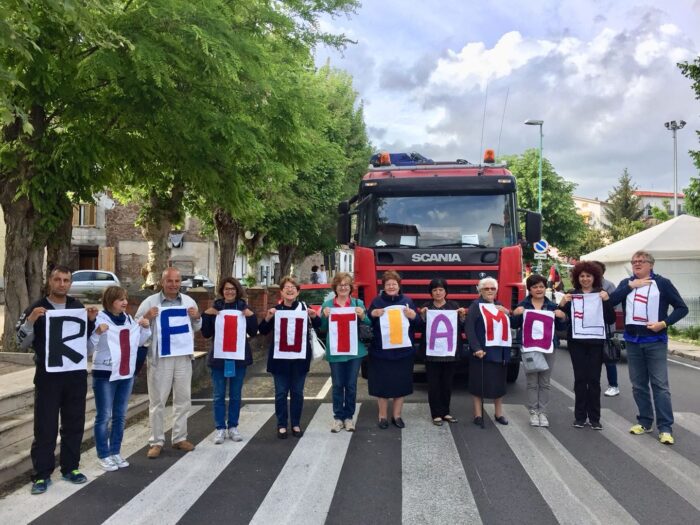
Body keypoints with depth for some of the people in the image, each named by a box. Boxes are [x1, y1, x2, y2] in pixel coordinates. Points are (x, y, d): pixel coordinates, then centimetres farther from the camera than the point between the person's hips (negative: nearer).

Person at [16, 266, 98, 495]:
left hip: (76, 374, 3)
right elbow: (21, 343, -5)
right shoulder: (36, 309, -2)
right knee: (45, 426, 2)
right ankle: (41, 474, 12)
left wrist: (91, 321, -2)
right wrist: (31, 320, -20)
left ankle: (70, 467, 24)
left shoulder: (78, 307, 8)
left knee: (74, 424, 11)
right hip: (48, 375, -3)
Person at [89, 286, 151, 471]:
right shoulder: (99, 319, -11)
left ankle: (115, 452, 24)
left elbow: (138, 342, 17)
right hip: (104, 374, -6)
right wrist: (97, 332, -30)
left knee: (120, 415, 13)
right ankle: (103, 455, 12)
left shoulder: (128, 319, 7)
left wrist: (145, 328, 2)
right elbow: (89, 347, -15)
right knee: (104, 416, 2)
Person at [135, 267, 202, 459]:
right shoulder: (150, 302, -3)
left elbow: (197, 328, 17)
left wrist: (197, 317, -4)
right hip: (159, 357, -3)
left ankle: (179, 438, 23)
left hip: (183, 357, 4)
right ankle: (156, 441, 13)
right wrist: (147, 318, -20)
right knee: (157, 401, 3)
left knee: (183, 399, 11)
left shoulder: (189, 301, 8)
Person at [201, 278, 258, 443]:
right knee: (219, 395, 5)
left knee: (235, 395, 9)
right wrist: (206, 315, -12)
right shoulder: (214, 308, 0)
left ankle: (233, 427, 20)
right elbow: (206, 334, -1)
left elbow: (253, 332, -1)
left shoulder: (244, 308, 1)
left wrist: (251, 316, -15)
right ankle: (220, 428, 14)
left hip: (239, 357, 1)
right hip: (218, 357, 0)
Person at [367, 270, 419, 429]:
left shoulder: (408, 301, 5)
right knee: (382, 383, 4)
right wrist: (372, 314, -17)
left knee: (401, 383, 8)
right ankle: (383, 416, 18)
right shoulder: (377, 301, 1)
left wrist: (413, 316, -14)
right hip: (381, 351, -1)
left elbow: (418, 324, 6)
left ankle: (396, 415, 22)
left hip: (403, 351, 2)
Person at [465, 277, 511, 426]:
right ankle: (478, 414, 10)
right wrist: (476, 348, -22)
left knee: (499, 382, 13)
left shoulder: (500, 306, 16)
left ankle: (499, 413, 25)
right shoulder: (475, 306, -5)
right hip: (482, 351, -6)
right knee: (479, 382, 0)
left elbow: (511, 325, 16)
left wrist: (507, 313, -3)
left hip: (500, 351, 6)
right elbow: (469, 328, -13)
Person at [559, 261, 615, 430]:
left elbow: (610, 320, -2)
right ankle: (580, 416, 12)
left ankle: (594, 418, 10)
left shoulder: (602, 294, 3)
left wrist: (607, 301, -16)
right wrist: (562, 304, -15)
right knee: (580, 378, 4)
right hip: (576, 342, 1)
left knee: (594, 379, 2)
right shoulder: (571, 294, 5)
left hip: (596, 342, 0)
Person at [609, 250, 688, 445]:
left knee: (660, 385, -6)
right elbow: (611, 301, -4)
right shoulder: (626, 283, 11)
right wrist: (630, 285, -11)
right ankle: (645, 422, 21)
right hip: (632, 341, 4)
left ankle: (665, 428, -3)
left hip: (655, 341, -4)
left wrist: (664, 323, -14)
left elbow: (682, 308, 0)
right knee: (638, 385, 10)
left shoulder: (662, 283, 0)